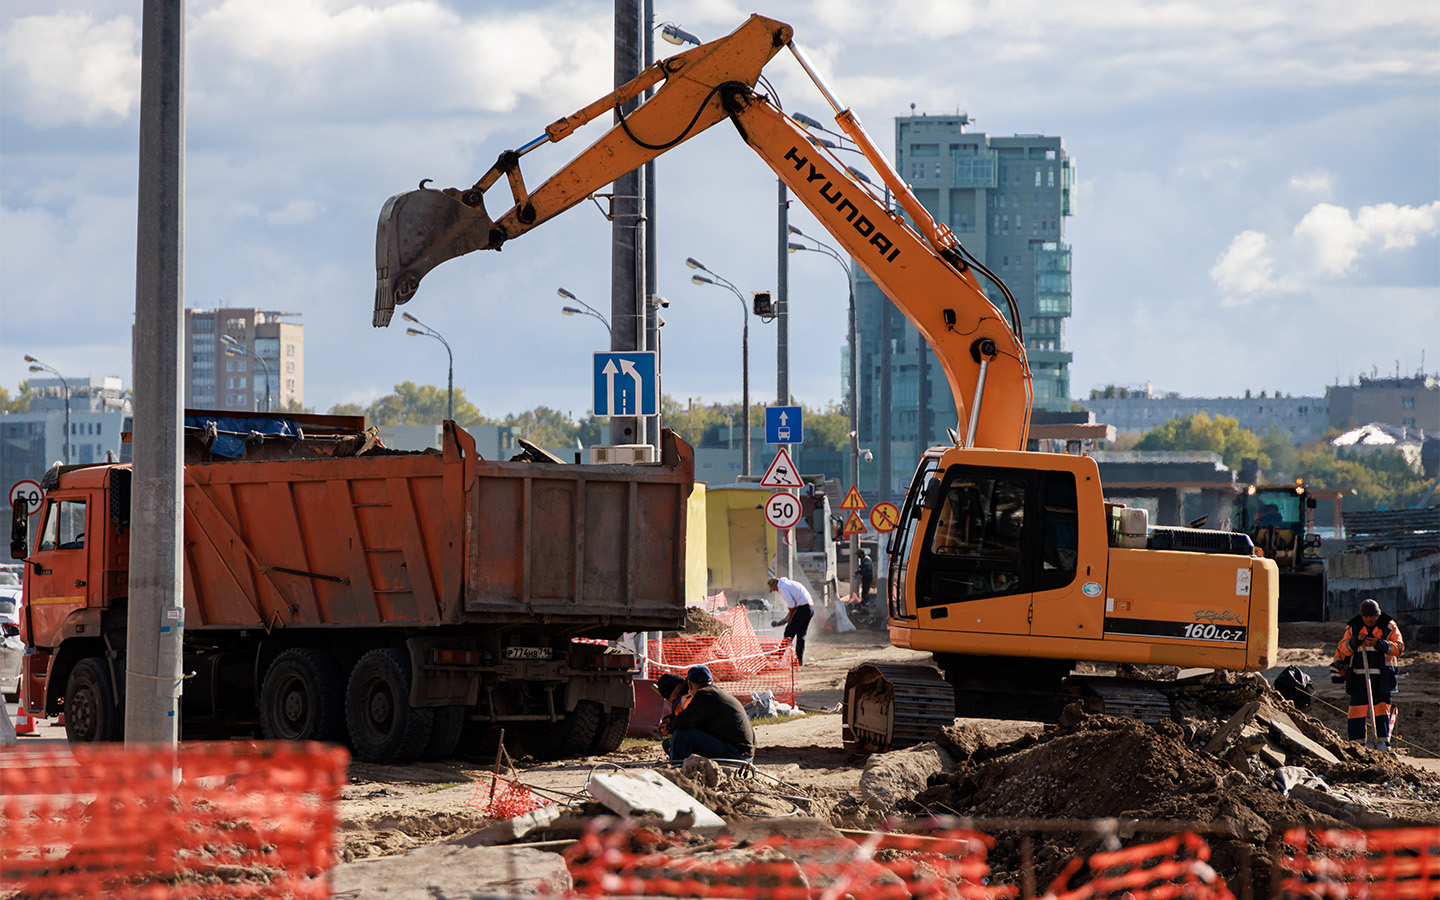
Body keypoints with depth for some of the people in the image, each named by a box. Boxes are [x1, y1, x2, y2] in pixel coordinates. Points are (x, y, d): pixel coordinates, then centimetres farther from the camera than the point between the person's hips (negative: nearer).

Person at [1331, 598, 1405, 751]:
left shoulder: (1389, 627, 4)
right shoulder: (1353, 628, 9)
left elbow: (1399, 647, -5)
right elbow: (1343, 649, 6)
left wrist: (1379, 644, -19)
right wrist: (1356, 641, -13)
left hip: (1381, 677, -1)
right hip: (1359, 675, 1)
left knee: (1382, 707, -9)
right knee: (1357, 707, -6)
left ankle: (1383, 740, -5)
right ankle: (1358, 741, -1)